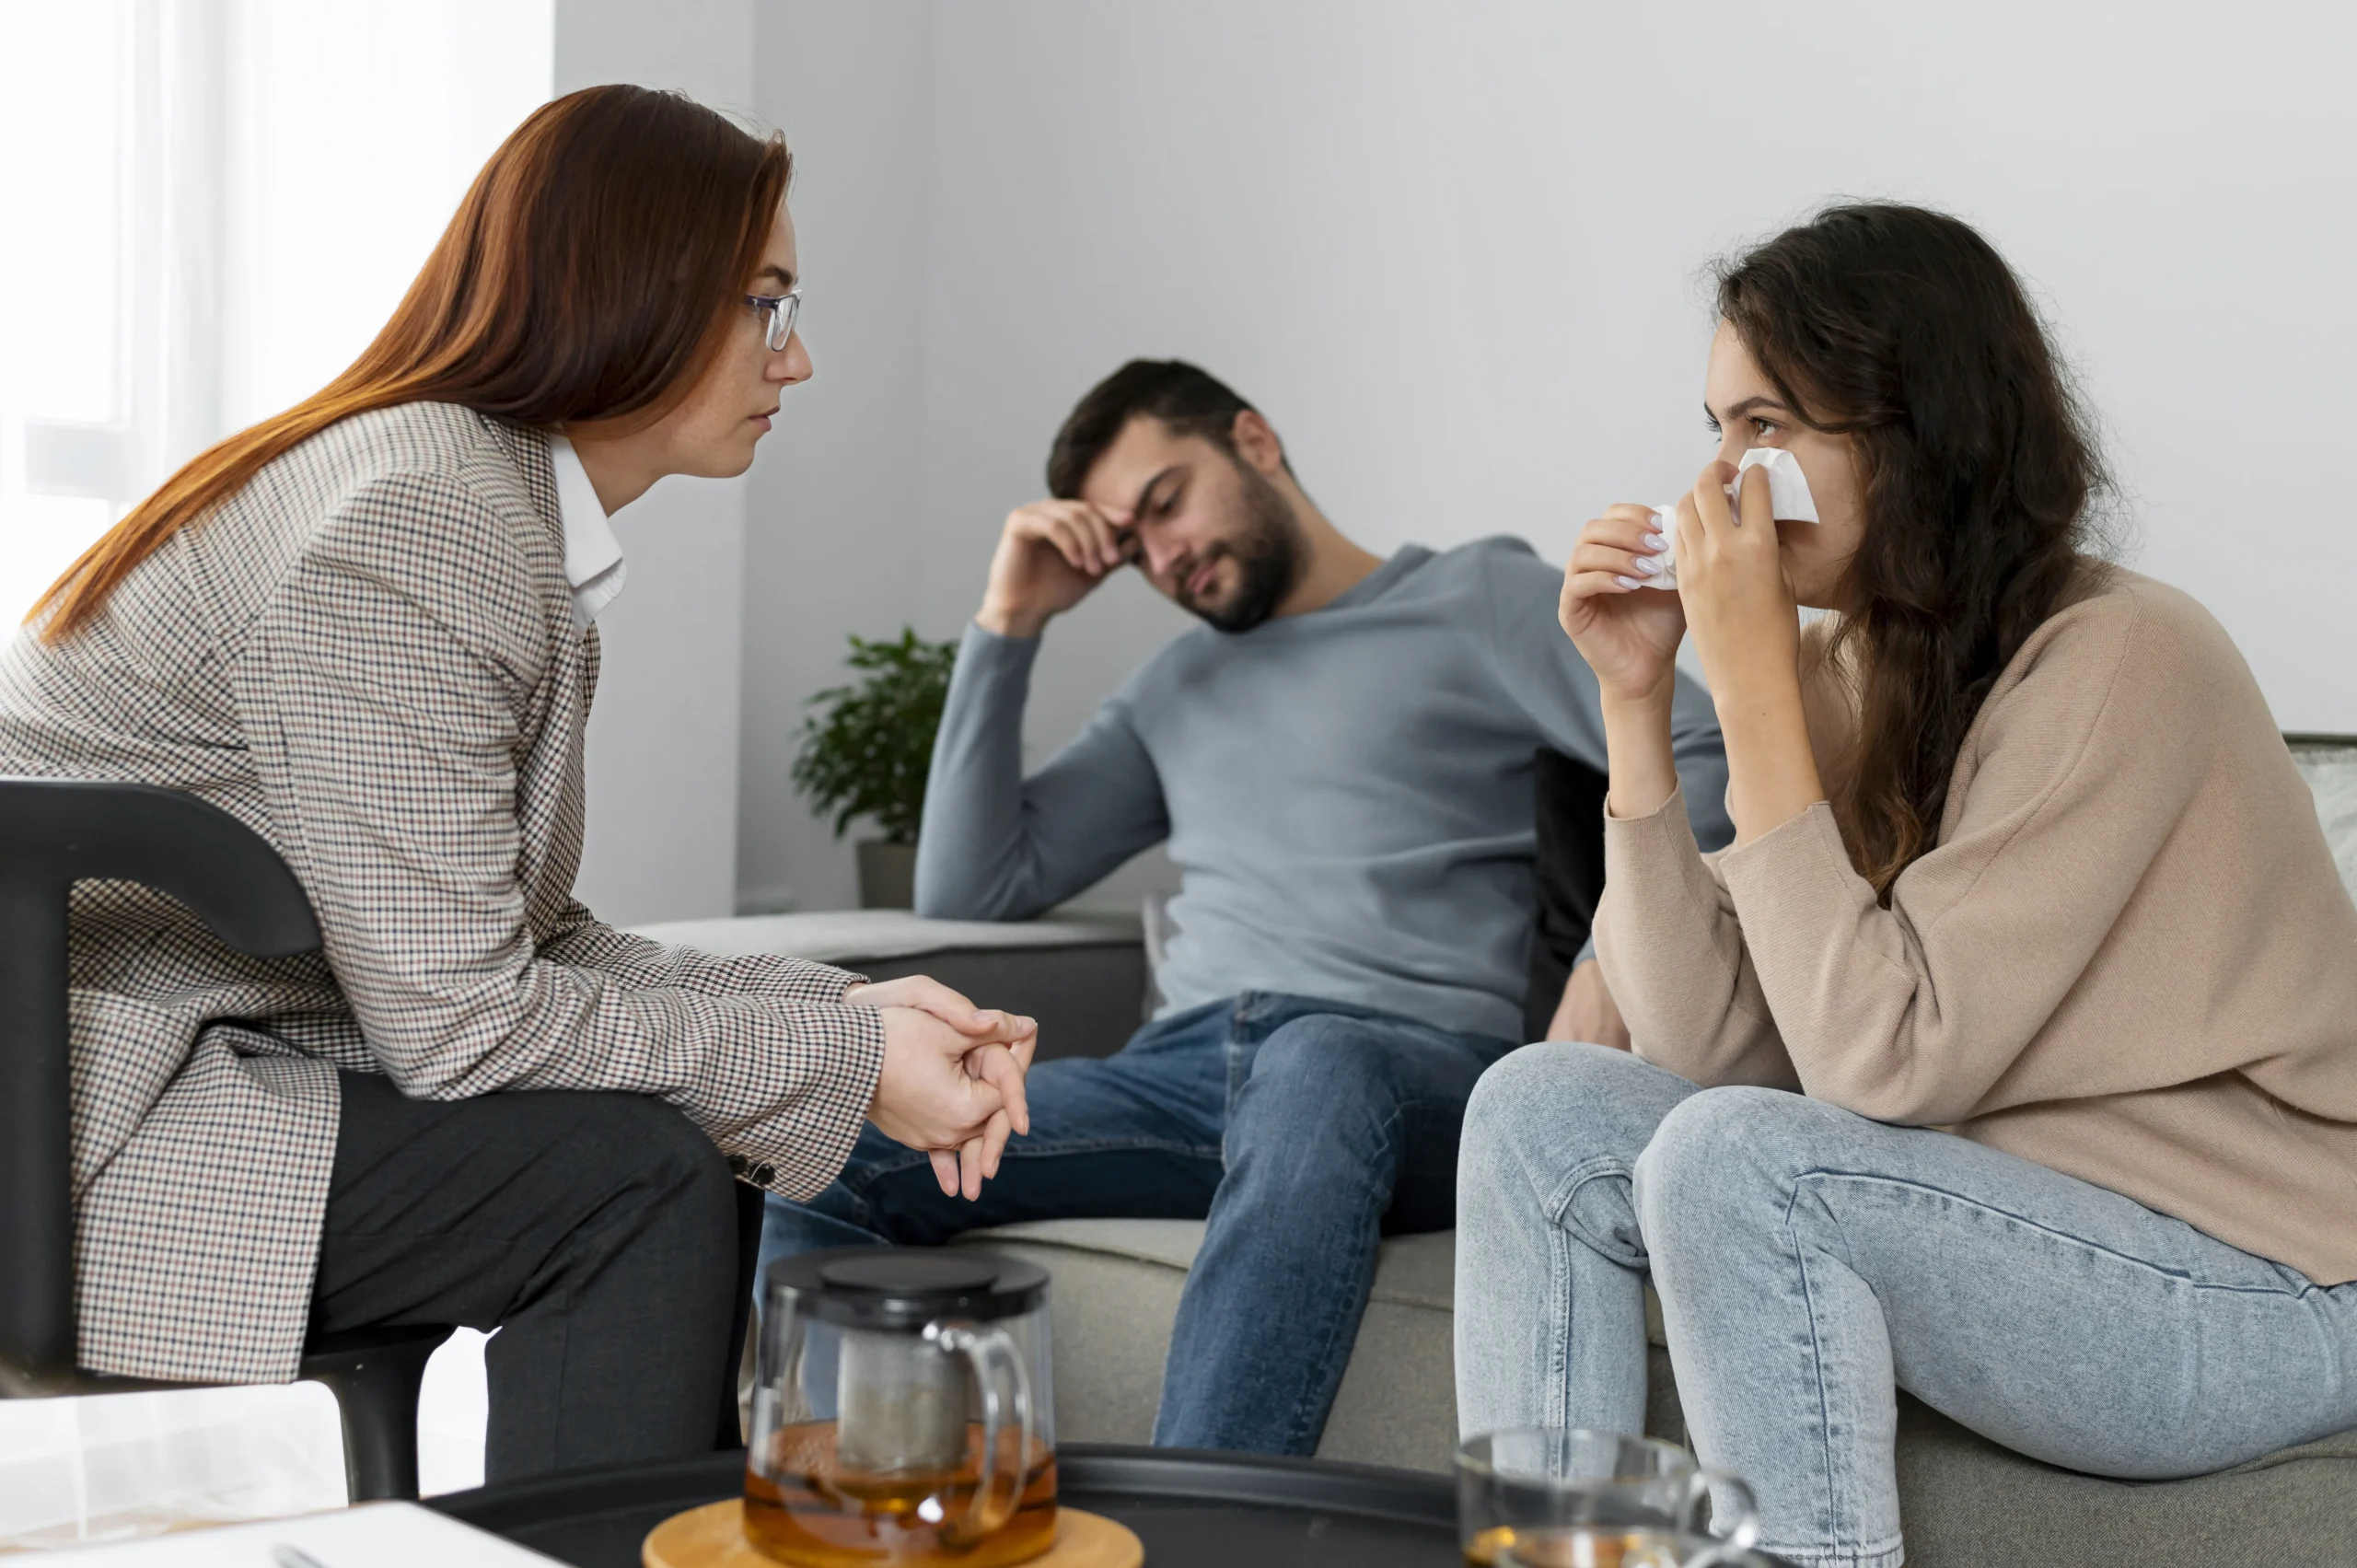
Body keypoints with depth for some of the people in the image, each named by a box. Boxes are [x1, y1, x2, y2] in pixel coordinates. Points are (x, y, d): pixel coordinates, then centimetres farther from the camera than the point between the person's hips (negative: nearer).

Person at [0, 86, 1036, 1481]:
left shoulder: (523, 527, 10)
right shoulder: (415, 520, -21)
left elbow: (530, 936, 7)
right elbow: (458, 1014, -22)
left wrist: (846, 1008, -4)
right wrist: (842, 1061, -15)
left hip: (207, 1063, 10)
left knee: (693, 1161, 5)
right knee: (641, 1179, -17)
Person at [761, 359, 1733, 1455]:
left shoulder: (1478, 599, 14)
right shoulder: (1173, 691, 30)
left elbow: (1713, 765, 0)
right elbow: (967, 892, 23)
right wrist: (1008, 624, 19)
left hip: (1413, 1069, -5)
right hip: (1185, 1069, 5)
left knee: (1316, 1069, -43)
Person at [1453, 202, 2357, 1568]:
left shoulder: (2118, 662, -20)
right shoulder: (1842, 669, 2)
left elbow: (1885, 1067, -24)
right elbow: (1706, 1045, -4)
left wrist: (1754, 682, -23)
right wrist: (1638, 698, -9)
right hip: (2000, 1217, 8)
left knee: (1734, 1160, -28)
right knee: (1542, 1113, -4)